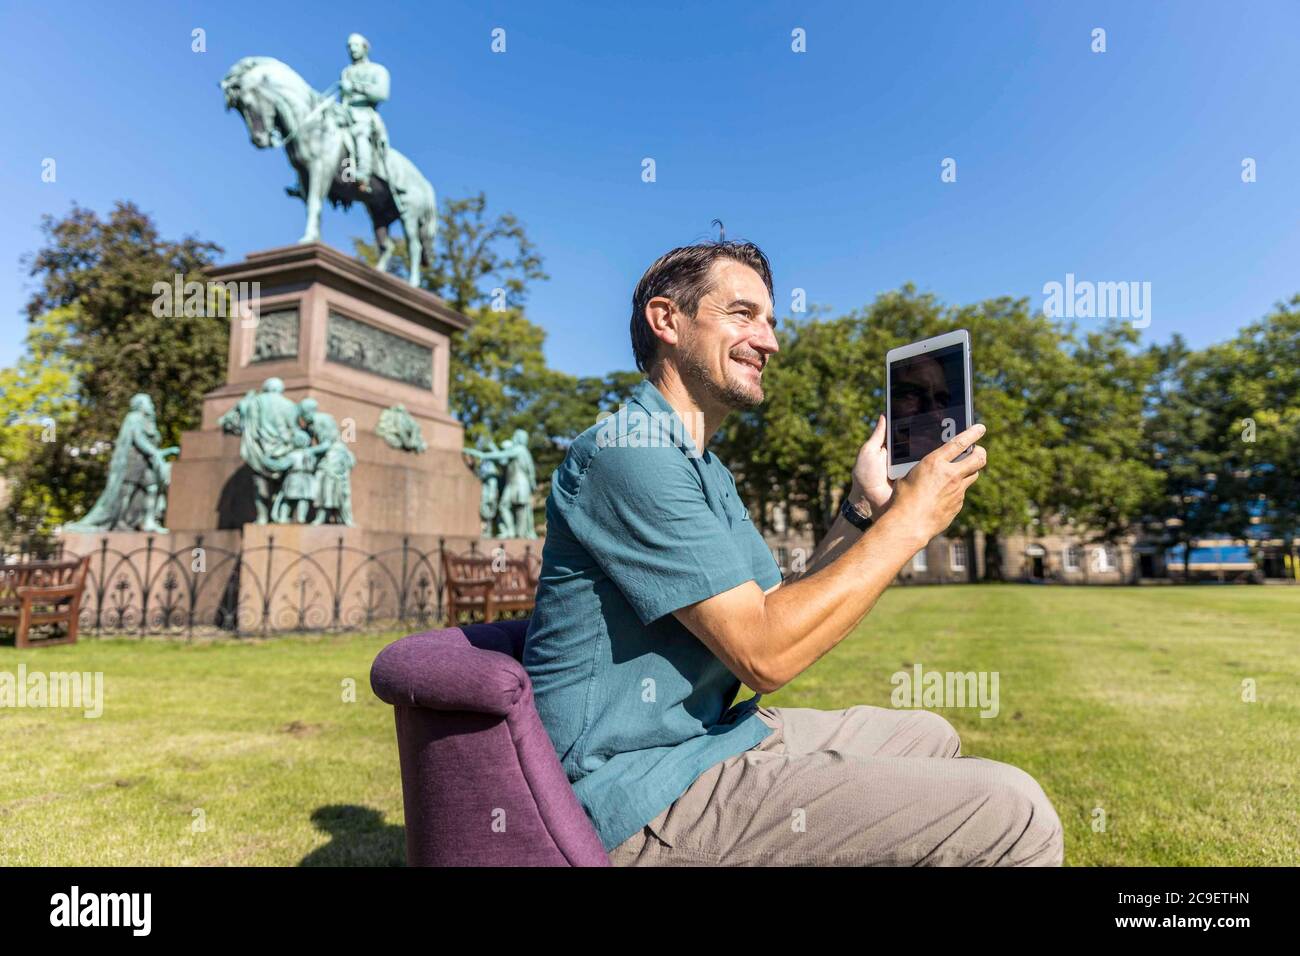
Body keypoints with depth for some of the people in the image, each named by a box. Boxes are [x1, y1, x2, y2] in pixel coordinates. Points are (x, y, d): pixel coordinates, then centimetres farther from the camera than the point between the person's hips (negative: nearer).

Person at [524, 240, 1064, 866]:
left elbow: (781, 614, 10)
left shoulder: (707, 472, 15)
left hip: (709, 735, 10)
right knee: (1011, 813, -14)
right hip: (643, 793, -10)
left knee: (929, 740, 24)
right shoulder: (626, 450, -18)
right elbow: (764, 653, -22)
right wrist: (910, 520, -15)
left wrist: (863, 508, 2)